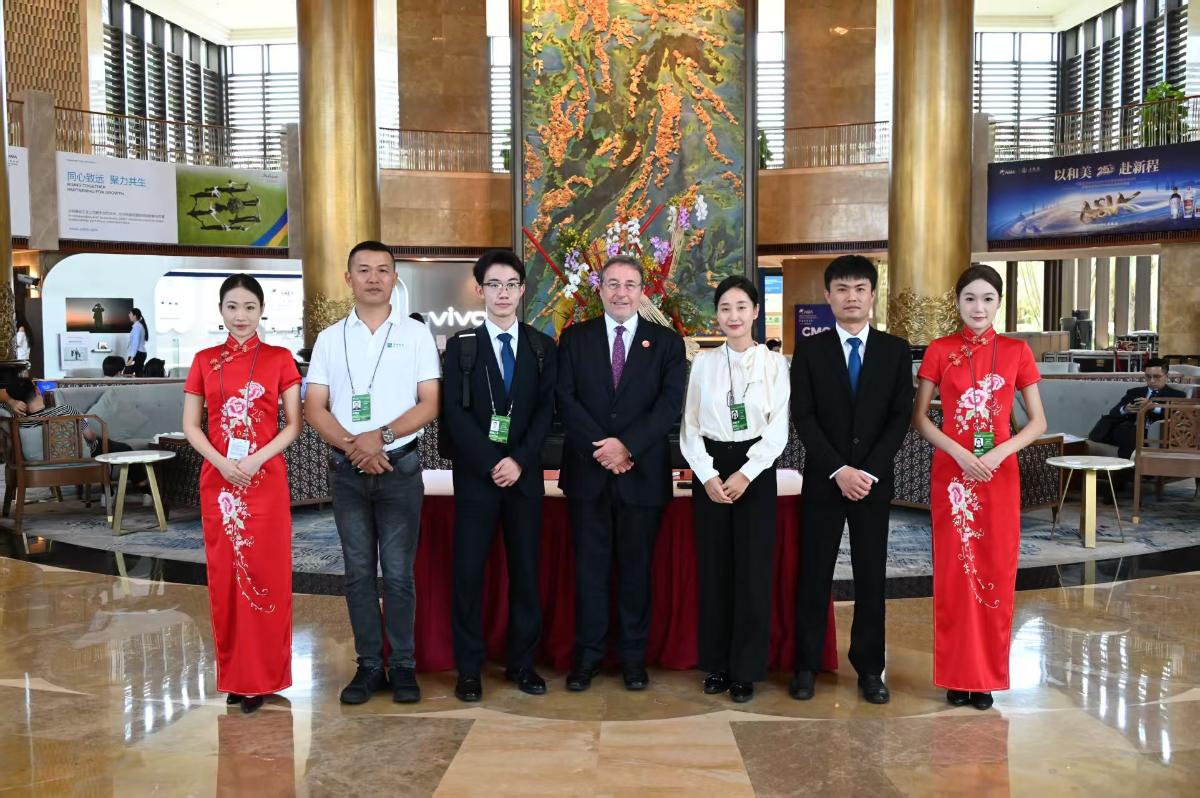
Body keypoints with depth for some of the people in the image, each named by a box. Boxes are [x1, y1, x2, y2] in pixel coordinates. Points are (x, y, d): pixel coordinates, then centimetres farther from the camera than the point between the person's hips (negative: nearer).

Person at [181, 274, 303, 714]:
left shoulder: (279, 359, 1)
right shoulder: (204, 361, 7)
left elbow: (294, 424, -2)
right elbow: (190, 424, 6)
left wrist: (257, 459, -15)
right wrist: (222, 463, -11)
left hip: (266, 479, -2)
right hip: (218, 480, 2)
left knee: (265, 574, 2)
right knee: (225, 574, 8)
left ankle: (262, 674, 14)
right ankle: (233, 673, 21)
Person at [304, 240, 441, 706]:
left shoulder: (416, 334, 3)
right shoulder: (330, 339, 9)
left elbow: (430, 403, -3)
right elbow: (314, 409, 4)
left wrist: (381, 436, -15)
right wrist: (352, 445, -12)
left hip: (400, 466, -2)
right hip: (347, 469, 2)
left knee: (398, 573, 1)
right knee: (358, 572, 8)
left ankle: (403, 666, 13)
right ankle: (369, 665, 18)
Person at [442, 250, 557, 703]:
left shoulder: (542, 347, 9)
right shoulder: (461, 346, 4)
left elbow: (545, 411, 2)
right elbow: (454, 413, -4)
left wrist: (519, 461, -11)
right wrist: (491, 464, -13)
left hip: (525, 475, 2)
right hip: (476, 475, -1)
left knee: (525, 570, 6)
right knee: (468, 572, 1)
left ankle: (522, 662, 18)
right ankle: (469, 669, 12)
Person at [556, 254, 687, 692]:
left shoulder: (667, 342, 5)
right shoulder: (574, 339, 7)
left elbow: (670, 404, -5)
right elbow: (566, 400, -2)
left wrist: (627, 445, -16)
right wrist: (602, 450, -13)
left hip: (643, 472, 0)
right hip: (587, 471, 1)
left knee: (637, 566, 8)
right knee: (590, 566, 6)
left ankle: (634, 656, 20)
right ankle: (588, 654, 17)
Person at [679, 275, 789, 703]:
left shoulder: (774, 362, 1)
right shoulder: (703, 362, 5)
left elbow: (778, 429, -3)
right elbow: (689, 427, 3)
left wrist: (744, 474, -12)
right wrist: (708, 475, -9)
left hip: (755, 469, -1)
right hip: (709, 470, 2)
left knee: (753, 569, 0)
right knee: (713, 568, 5)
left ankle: (747, 669, 13)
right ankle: (716, 663, 18)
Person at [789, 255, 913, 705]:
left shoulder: (895, 350, 5)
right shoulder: (809, 350, 2)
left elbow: (901, 417, -1)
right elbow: (803, 417, -4)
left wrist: (869, 471, -12)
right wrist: (839, 470, -14)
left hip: (875, 480, 1)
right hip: (823, 480, -1)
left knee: (871, 576, 7)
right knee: (814, 575, 4)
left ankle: (869, 668, 19)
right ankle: (807, 666, 15)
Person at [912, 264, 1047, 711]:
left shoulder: (1016, 352, 2)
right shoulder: (939, 351, 1)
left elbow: (1038, 421, 3)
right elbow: (919, 417, 1)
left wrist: (999, 452, -13)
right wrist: (958, 451, -14)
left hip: (1000, 474, 1)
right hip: (951, 473, -1)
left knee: (995, 573, 5)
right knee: (954, 573, 3)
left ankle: (987, 674, 19)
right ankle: (958, 675, 15)